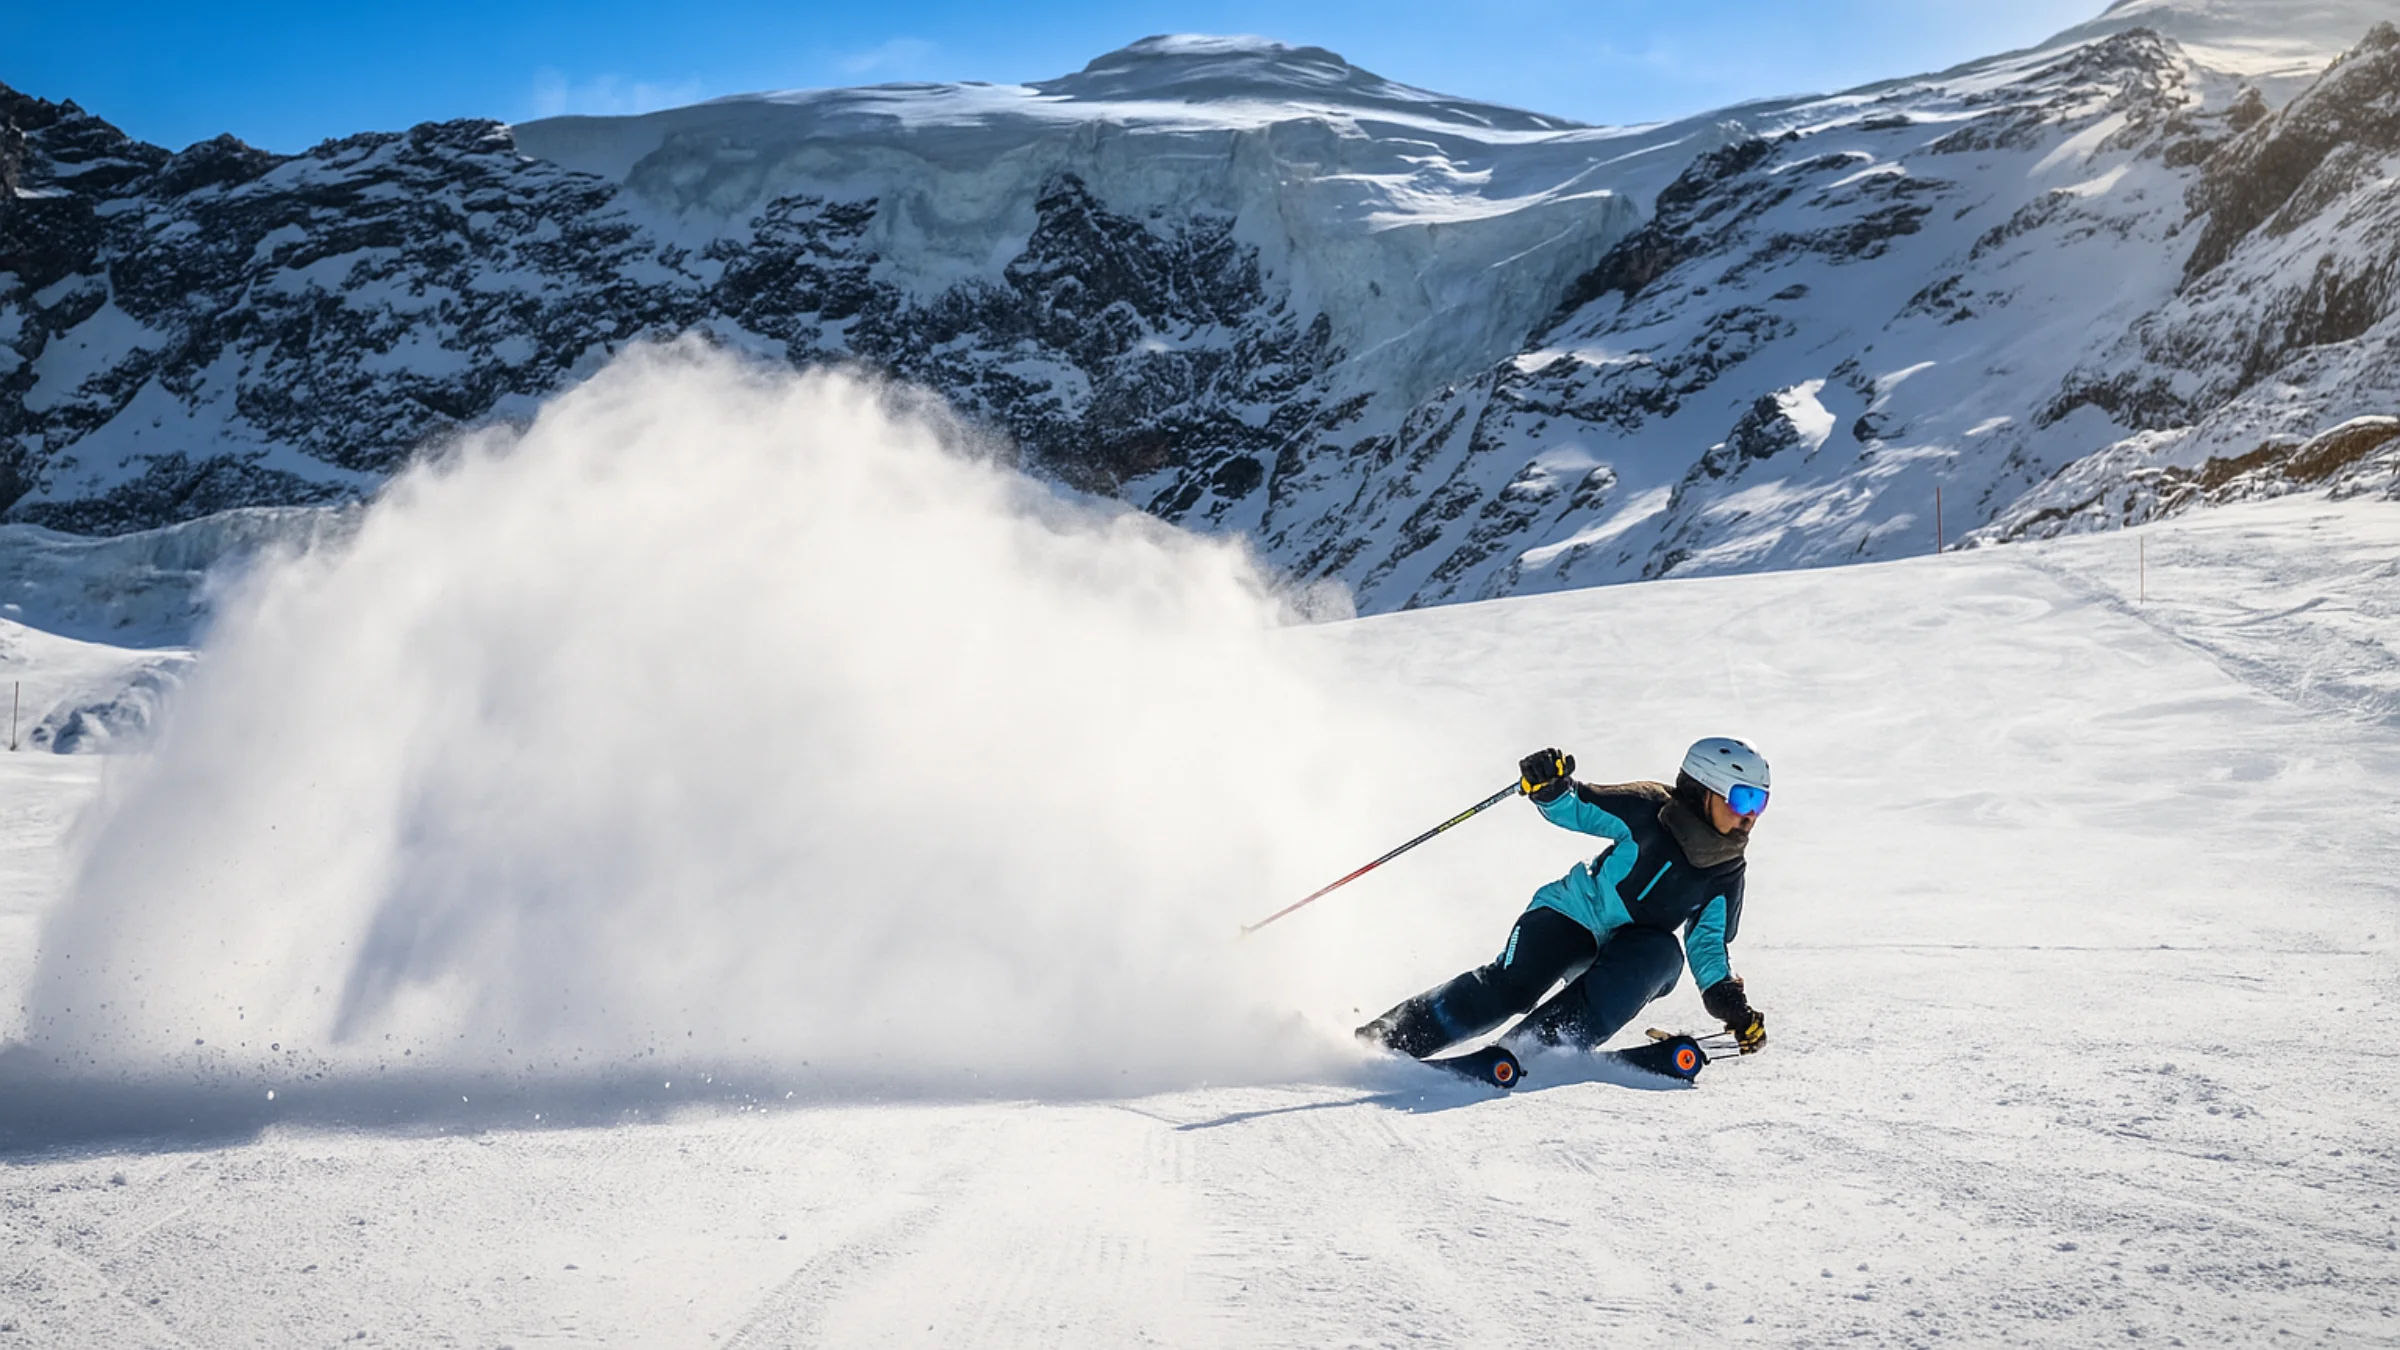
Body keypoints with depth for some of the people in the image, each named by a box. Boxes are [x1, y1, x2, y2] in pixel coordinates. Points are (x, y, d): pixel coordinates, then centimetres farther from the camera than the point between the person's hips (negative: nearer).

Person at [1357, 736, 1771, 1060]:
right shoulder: (1651, 811, -14)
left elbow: (1708, 944, 2)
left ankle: (1527, 1048, -33)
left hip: (1629, 951, 4)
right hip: (1573, 914, -4)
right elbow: (1580, 807, -13)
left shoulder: (1726, 876, -2)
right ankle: (1382, 1042, -20)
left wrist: (1730, 1001, -13)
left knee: (1662, 955, -30)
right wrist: (1550, 790, -35)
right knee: (1511, 985, -26)